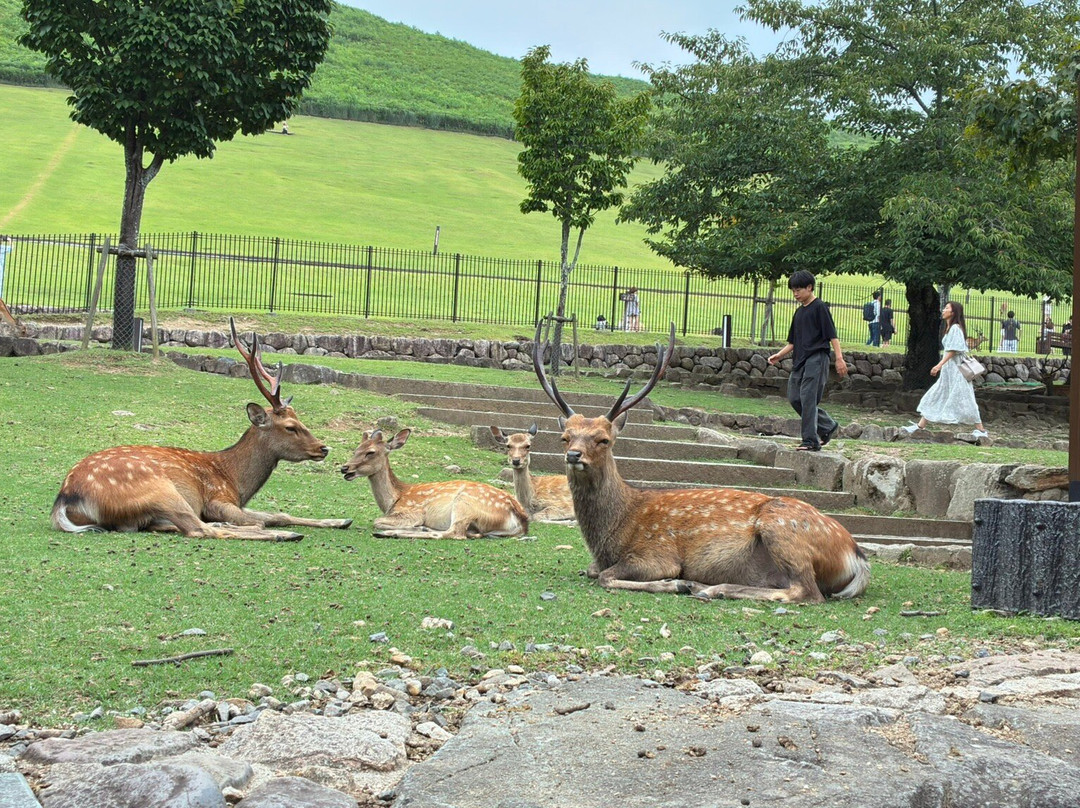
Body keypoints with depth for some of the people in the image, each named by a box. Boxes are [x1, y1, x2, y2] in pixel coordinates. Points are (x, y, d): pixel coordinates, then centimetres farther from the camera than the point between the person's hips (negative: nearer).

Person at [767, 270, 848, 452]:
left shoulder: (819, 307, -4)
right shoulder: (799, 312, 21)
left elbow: (832, 334, -10)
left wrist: (839, 358, -17)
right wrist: (779, 355, 10)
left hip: (817, 358, -9)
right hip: (800, 361, 9)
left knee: (808, 398, -13)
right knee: (794, 398, 4)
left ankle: (810, 440, -10)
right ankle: (828, 426, 17)